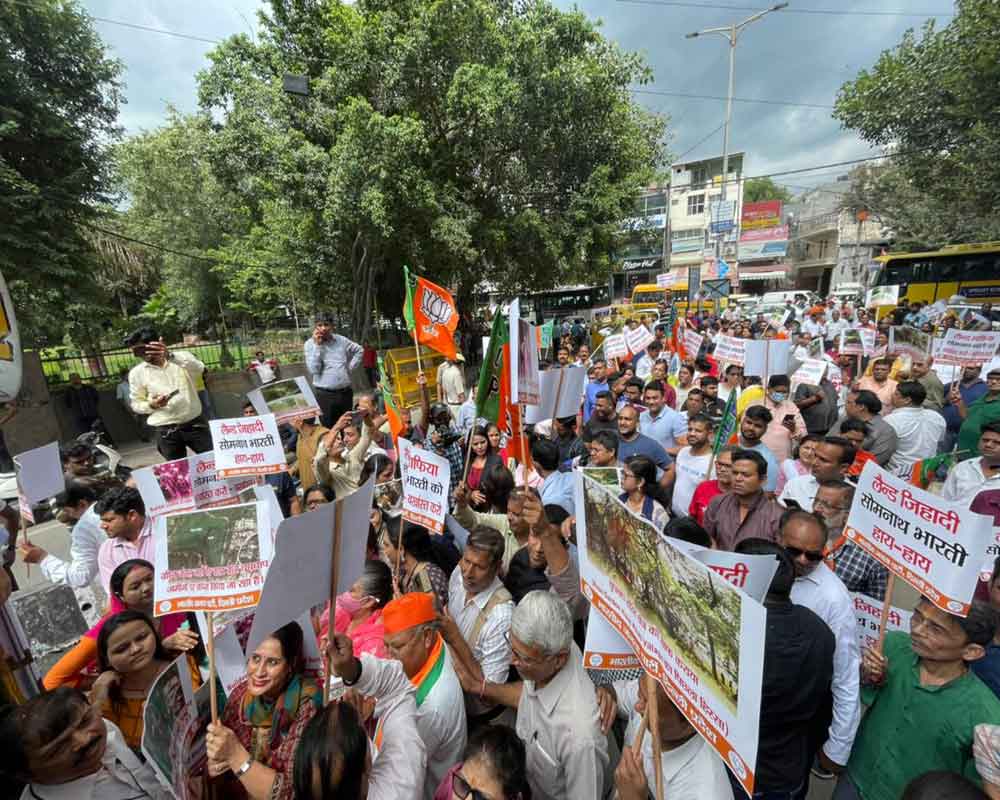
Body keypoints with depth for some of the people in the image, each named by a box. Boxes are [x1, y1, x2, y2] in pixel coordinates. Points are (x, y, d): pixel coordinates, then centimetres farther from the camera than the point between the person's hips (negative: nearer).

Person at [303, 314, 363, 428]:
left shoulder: (341, 340, 6)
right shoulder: (310, 344, -2)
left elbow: (359, 350, 22)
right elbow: (313, 369, -14)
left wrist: (350, 367, 11)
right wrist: (317, 345, -15)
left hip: (345, 392, 4)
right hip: (324, 394, -3)